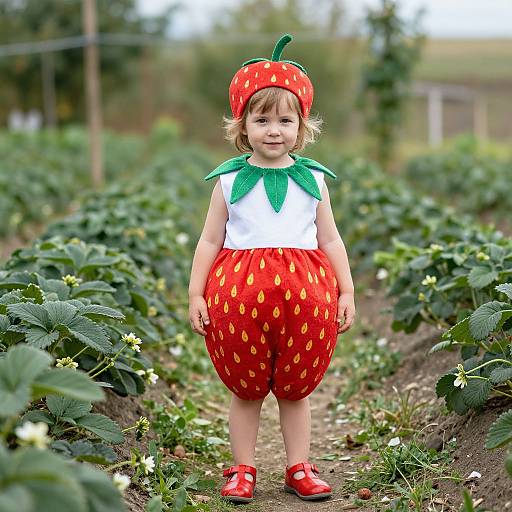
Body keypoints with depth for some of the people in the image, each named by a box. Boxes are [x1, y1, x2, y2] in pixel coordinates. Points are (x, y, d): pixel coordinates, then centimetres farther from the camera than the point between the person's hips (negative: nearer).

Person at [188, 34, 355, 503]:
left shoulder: (312, 179, 6)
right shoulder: (229, 181, 2)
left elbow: (331, 240, 11)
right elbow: (210, 241, 5)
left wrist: (347, 292, 7)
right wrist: (195, 294, 0)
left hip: (303, 292, 1)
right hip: (240, 292, -1)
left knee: (295, 389, 11)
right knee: (246, 389, 9)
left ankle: (299, 468, 23)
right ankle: (243, 470, 20)